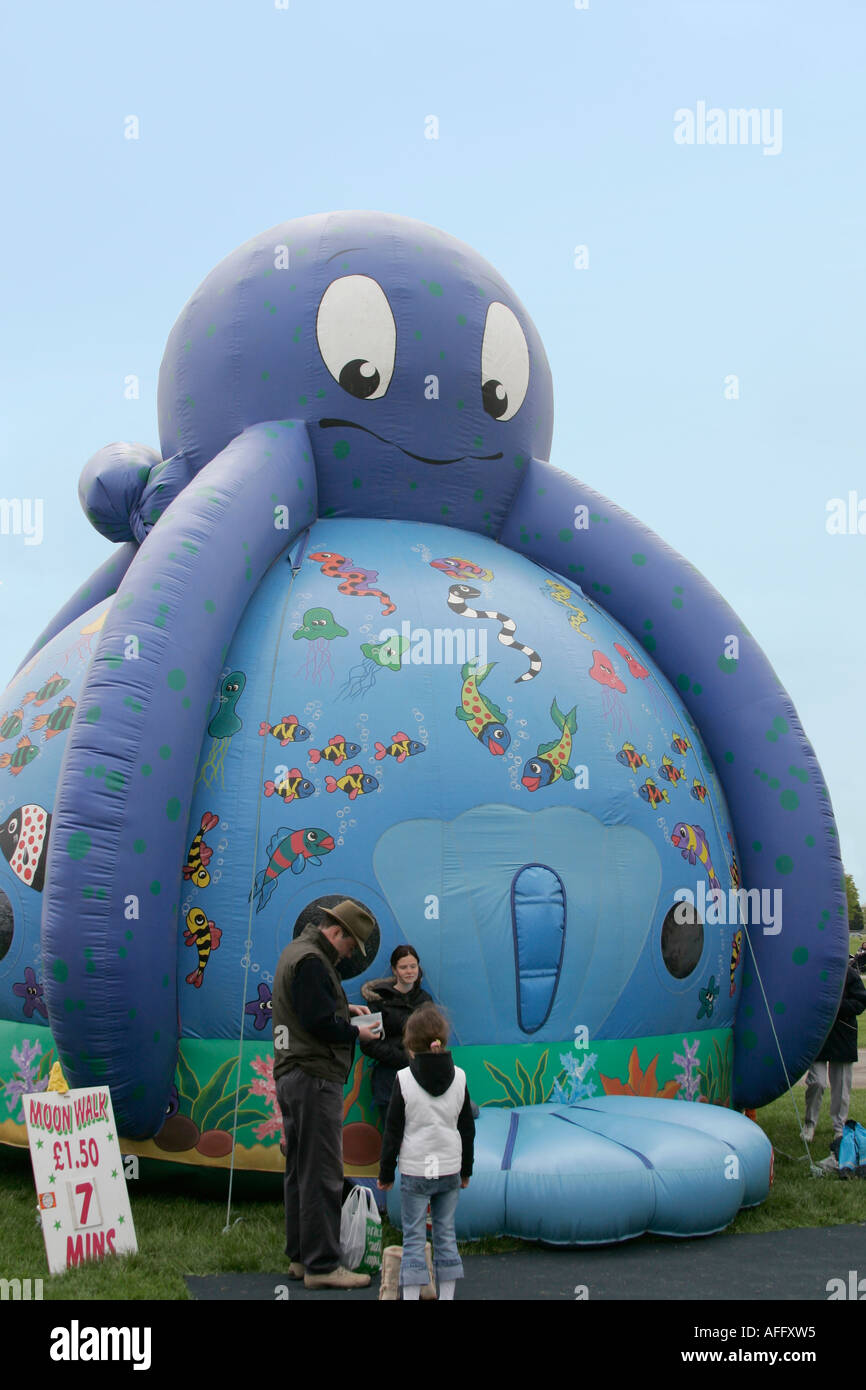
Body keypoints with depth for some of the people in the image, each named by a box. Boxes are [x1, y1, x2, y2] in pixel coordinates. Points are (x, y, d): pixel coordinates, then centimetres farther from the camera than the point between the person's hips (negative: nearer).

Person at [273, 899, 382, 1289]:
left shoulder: (296, 951, 18)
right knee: (322, 1174, -8)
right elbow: (319, 1023, -20)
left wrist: (345, 1007, 17)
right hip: (314, 1077, -11)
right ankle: (321, 1265, -6)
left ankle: (300, 1257, 22)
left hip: (291, 1076, 11)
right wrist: (357, 1032, -5)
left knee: (300, 1170, 15)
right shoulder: (311, 961, -16)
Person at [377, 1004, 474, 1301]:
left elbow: (393, 1131, -6)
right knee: (446, 1234, 10)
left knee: (413, 1237, 2)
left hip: (415, 1171, -3)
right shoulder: (459, 1077, 1)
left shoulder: (404, 1079, -9)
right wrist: (466, 1169, 19)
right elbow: (467, 1128, 8)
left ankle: (411, 1295, 1)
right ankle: (447, 1294, 14)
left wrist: (386, 1173, 4)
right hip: (450, 1170, 3)